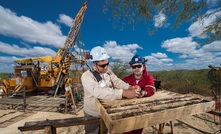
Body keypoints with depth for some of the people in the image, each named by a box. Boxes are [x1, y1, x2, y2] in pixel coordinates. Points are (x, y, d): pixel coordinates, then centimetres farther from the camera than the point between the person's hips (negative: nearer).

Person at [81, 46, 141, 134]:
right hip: (93, 115, -5)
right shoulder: (86, 76, -27)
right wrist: (124, 93, -48)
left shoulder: (108, 71, -5)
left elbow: (117, 82, -17)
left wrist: (130, 88, -38)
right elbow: (99, 92, -41)